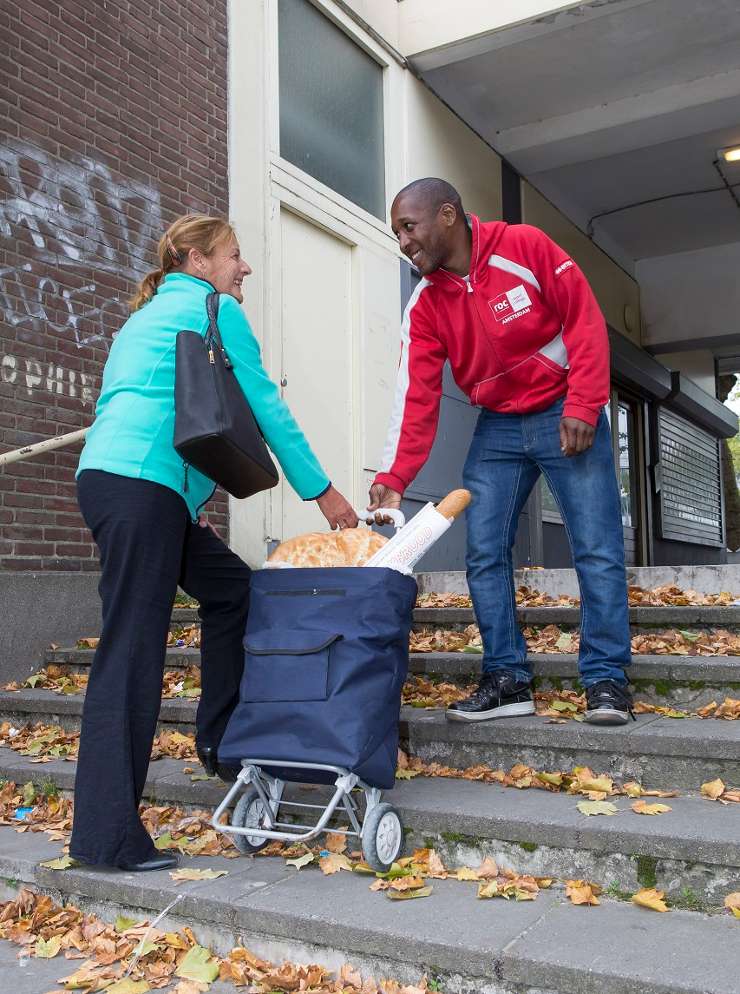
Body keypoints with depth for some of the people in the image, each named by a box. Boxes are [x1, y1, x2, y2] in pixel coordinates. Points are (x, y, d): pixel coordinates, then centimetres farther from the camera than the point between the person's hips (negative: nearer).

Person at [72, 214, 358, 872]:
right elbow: (264, 404, 0)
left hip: (106, 474, 10)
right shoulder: (213, 308, 4)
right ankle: (105, 837, -8)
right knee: (132, 651, -11)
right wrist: (322, 491, 6)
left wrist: (188, 504, 24)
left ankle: (220, 739, 22)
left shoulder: (144, 317, 29)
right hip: (142, 481, -9)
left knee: (231, 588, 17)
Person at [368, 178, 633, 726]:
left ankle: (606, 678, 3)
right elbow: (416, 396, -8)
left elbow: (584, 319, -12)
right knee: (484, 555, -2)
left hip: (567, 414, -4)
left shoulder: (525, 246, -13)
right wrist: (394, 479, -17)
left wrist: (582, 407, -19)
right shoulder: (425, 305, -2)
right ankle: (508, 679, 7)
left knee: (597, 550, -7)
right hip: (497, 428, 5)